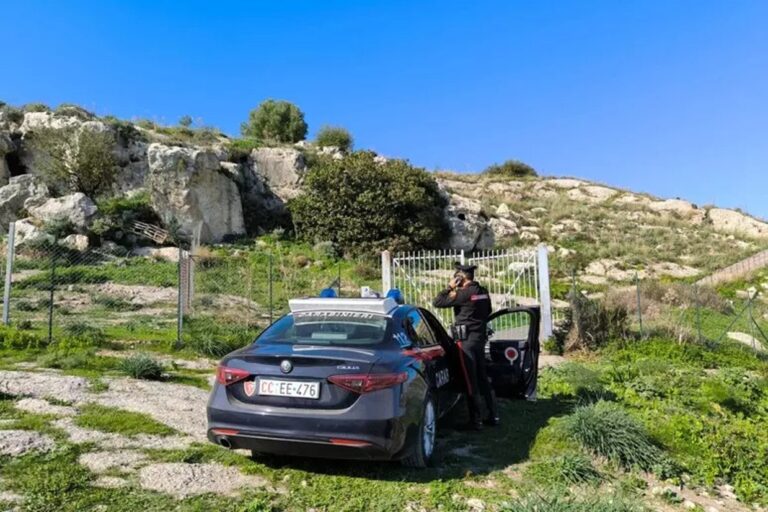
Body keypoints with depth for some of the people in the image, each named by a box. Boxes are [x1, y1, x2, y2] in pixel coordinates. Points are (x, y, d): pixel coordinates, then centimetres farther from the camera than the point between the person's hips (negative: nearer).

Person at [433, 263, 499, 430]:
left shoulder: (464, 293, -17)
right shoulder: (483, 292, 7)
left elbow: (437, 302, -15)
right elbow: (487, 312, 22)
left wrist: (450, 288, -6)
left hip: (466, 340, -8)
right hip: (481, 338, 8)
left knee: (471, 382, 0)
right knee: (483, 379, 16)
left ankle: (476, 420, 6)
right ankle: (493, 415, 22)